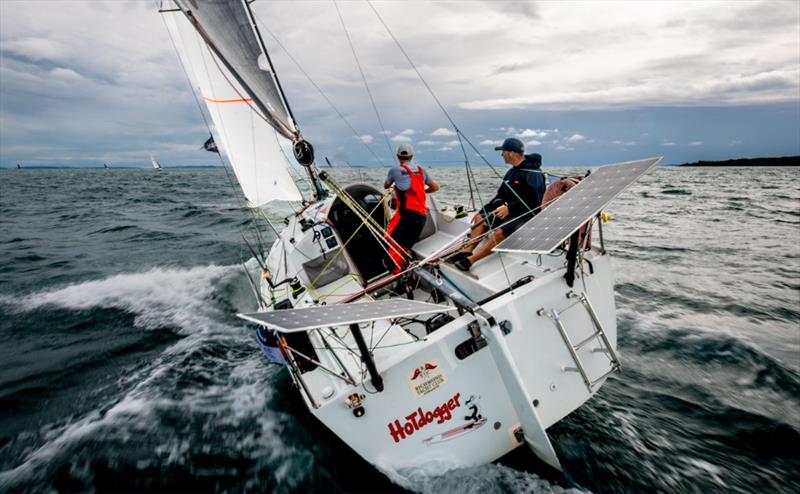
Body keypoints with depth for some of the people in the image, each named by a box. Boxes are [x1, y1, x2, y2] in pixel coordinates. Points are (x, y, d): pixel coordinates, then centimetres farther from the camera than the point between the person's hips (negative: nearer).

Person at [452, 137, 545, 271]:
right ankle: (467, 251, -12)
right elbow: (500, 196, 18)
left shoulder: (533, 173, -15)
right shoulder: (512, 172, 13)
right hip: (511, 212, 10)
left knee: (500, 232, -32)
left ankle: (469, 260, -32)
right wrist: (483, 210, 10)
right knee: (480, 219, 0)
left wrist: (509, 208, -29)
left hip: (527, 215, -10)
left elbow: (535, 201, -23)